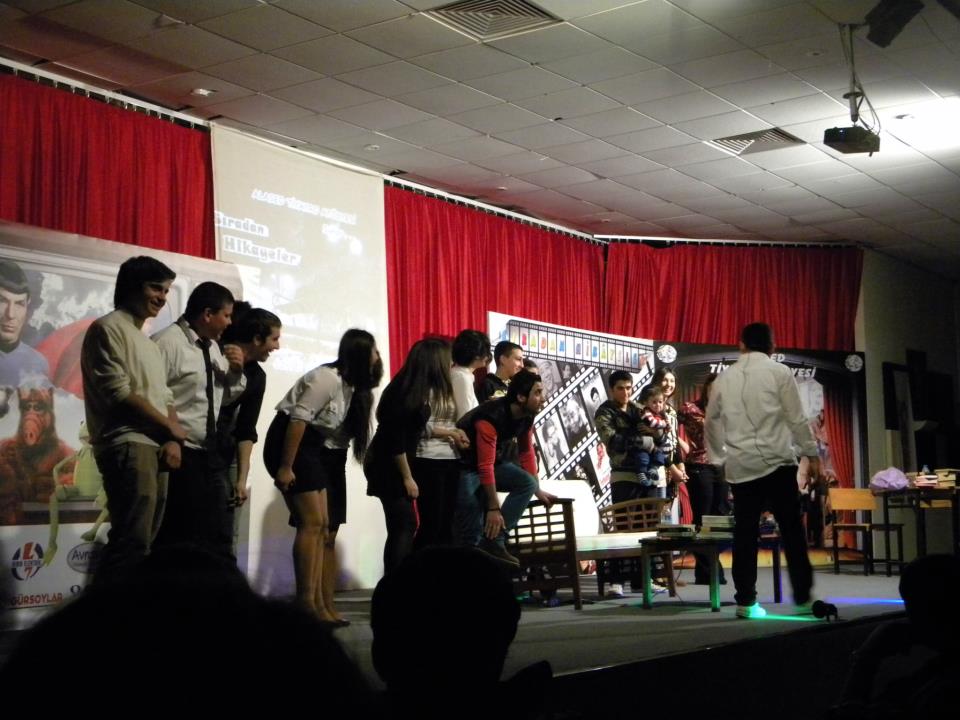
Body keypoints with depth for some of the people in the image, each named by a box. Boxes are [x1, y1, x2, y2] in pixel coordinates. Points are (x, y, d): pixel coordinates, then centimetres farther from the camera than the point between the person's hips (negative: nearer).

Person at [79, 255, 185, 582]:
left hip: (156, 448, 9)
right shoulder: (108, 329, -2)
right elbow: (117, 393, -12)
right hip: (127, 446, -9)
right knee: (132, 542, -17)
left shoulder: (150, 344, 25)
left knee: (140, 541, 5)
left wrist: (173, 441, 1)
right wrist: (171, 427, -4)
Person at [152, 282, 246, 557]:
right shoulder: (168, 342, -12)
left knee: (217, 540, 11)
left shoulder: (213, 348, 13)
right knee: (177, 541, -5)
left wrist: (236, 372, 3)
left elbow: (224, 397, 22)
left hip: (208, 454, 9)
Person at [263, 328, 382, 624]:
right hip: (293, 445, -10)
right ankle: (307, 603, -21)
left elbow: (343, 431, 10)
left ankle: (325, 606, 7)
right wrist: (285, 467, -25)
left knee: (327, 533, 5)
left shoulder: (354, 387, 13)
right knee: (314, 522, -20)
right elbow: (298, 418, -22)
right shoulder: (328, 378, -16)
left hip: (321, 452, 10)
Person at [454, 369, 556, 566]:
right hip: (466, 466, -7)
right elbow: (485, 467, -32)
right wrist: (494, 509, -31)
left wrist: (537, 490, 7)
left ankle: (494, 541, -17)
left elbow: (527, 452, 7)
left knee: (527, 483, -17)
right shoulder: (490, 418, -32)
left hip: (495, 461, 7)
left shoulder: (526, 416, -8)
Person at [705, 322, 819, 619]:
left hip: (740, 465, 3)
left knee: (745, 533, 6)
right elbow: (797, 418, -3)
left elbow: (711, 422, 17)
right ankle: (803, 597, 1)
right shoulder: (779, 372, -1)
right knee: (791, 530, 2)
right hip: (776, 461, -3)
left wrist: (717, 457, 28)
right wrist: (811, 454, 5)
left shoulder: (724, 378, 11)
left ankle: (745, 600, 6)